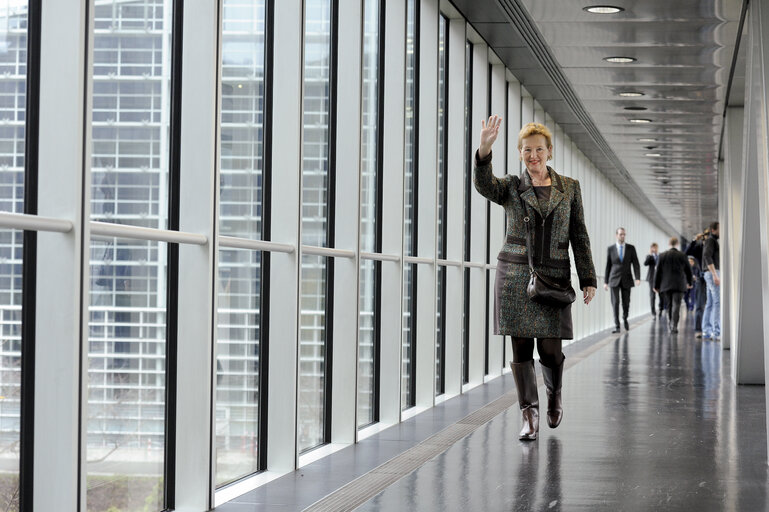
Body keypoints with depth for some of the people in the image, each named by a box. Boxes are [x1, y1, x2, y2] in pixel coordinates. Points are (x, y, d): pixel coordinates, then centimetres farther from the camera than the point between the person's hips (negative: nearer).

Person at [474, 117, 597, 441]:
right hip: (515, 276, 0)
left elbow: (579, 237, 10)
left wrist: (587, 279, 4)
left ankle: (554, 396, 31)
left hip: (554, 277, 0)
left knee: (551, 349, 0)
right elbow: (483, 184, -17)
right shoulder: (511, 187, 6)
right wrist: (484, 149, -34)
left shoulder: (569, 188, 10)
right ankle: (530, 415, 5)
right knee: (521, 348, -3)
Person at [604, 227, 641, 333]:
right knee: (615, 303, -10)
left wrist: (638, 278, -17)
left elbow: (636, 264, -3)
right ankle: (617, 326, -8)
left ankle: (625, 318, 37)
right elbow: (608, 266, 5)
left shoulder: (631, 248, 1)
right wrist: (605, 281, 3)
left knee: (626, 303, 7)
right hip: (614, 280, -1)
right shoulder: (610, 248, 1)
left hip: (626, 280, 1)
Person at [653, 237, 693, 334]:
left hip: (666, 285, 2)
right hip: (679, 285, -2)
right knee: (676, 305, -5)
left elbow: (658, 271, 2)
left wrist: (656, 285, 8)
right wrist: (689, 282, 24)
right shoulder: (682, 256, 0)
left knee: (669, 305, 14)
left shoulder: (663, 255, 2)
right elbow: (688, 271, 8)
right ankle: (674, 327, -13)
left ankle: (670, 325, 16)